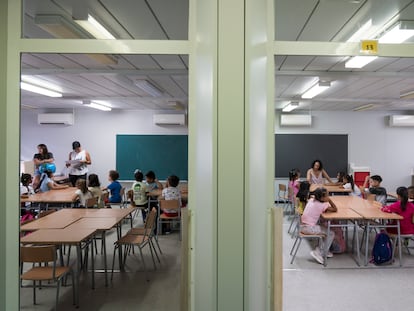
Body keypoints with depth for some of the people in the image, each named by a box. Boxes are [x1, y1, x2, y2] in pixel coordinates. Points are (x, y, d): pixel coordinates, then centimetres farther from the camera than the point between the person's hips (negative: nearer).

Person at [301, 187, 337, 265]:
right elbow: (335, 209, -4)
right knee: (331, 234, 4)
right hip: (310, 228, -8)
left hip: (303, 226, 8)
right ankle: (318, 252, 4)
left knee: (326, 230, 23)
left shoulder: (311, 200, 6)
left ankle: (324, 251, 27)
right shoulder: (322, 205, -12)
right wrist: (329, 200, -5)